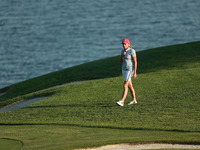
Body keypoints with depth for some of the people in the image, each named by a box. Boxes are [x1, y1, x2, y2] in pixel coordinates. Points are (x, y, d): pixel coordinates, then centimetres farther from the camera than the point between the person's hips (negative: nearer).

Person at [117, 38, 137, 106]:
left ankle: (122, 102, -19)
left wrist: (134, 73, -19)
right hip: (124, 70, 8)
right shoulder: (122, 51, 8)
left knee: (125, 86, -15)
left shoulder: (132, 51, -16)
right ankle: (134, 100, 27)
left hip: (130, 70, -8)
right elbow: (120, 62, 7)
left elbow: (135, 62, -16)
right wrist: (121, 55, -13)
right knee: (130, 86, 16)